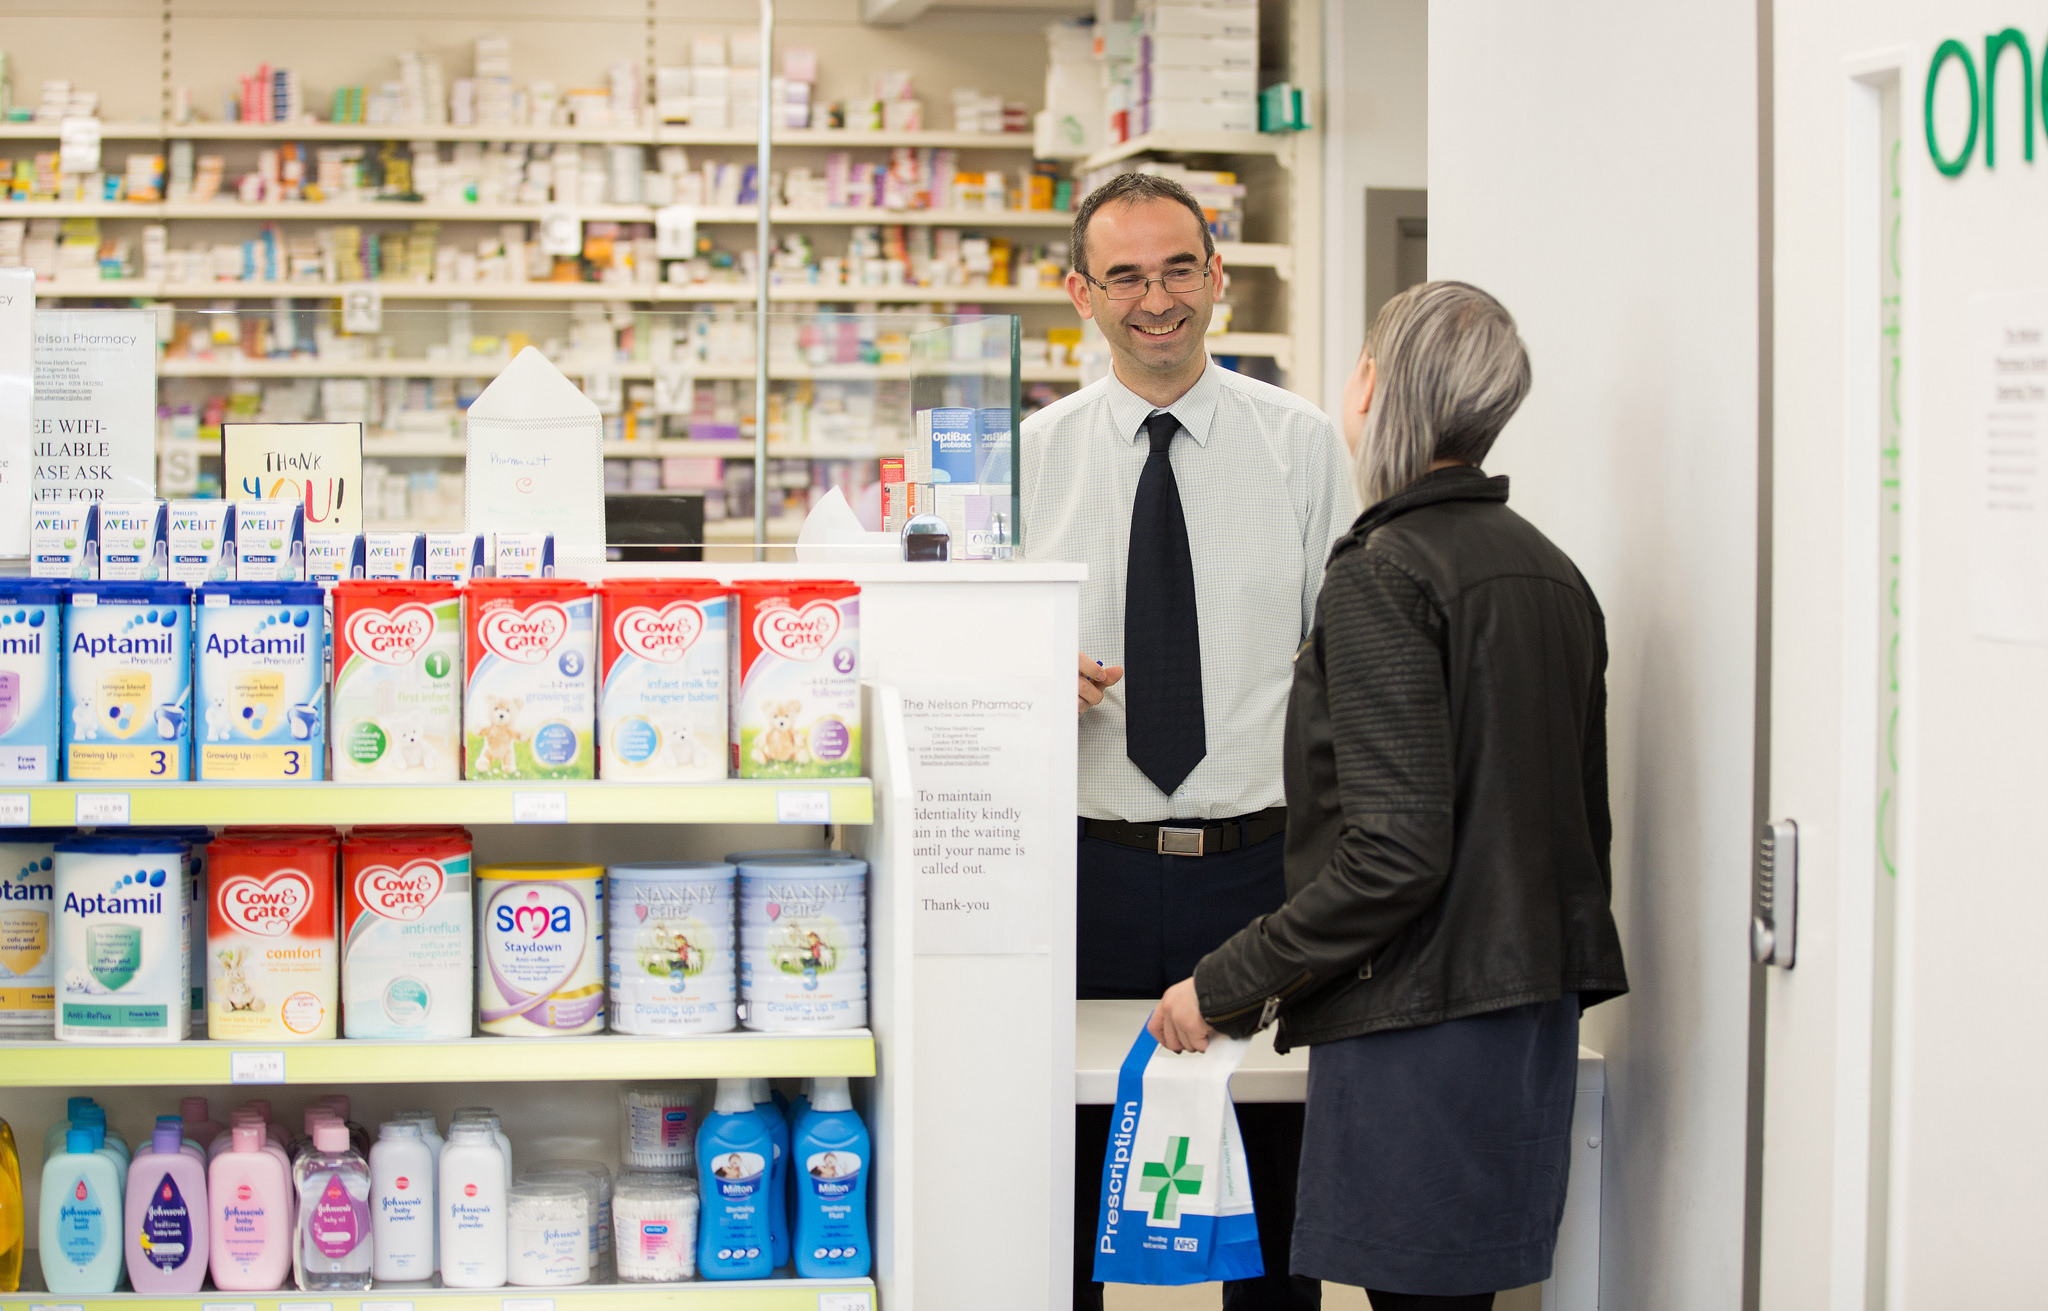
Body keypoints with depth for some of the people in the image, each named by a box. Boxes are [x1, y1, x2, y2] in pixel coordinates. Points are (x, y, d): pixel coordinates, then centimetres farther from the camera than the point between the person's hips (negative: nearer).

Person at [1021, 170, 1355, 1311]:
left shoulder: (1303, 446, 3)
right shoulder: (1031, 456, 5)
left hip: (1262, 863, 0)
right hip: (1089, 869, 1)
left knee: (1274, 1204, 8)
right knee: (1066, 1200, 8)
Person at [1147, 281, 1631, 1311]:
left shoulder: (1384, 575, -13)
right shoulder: (1549, 569, 13)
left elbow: (1394, 853, -20)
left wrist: (1222, 990, -13)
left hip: (1420, 1023, -9)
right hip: (1537, 1013, 9)